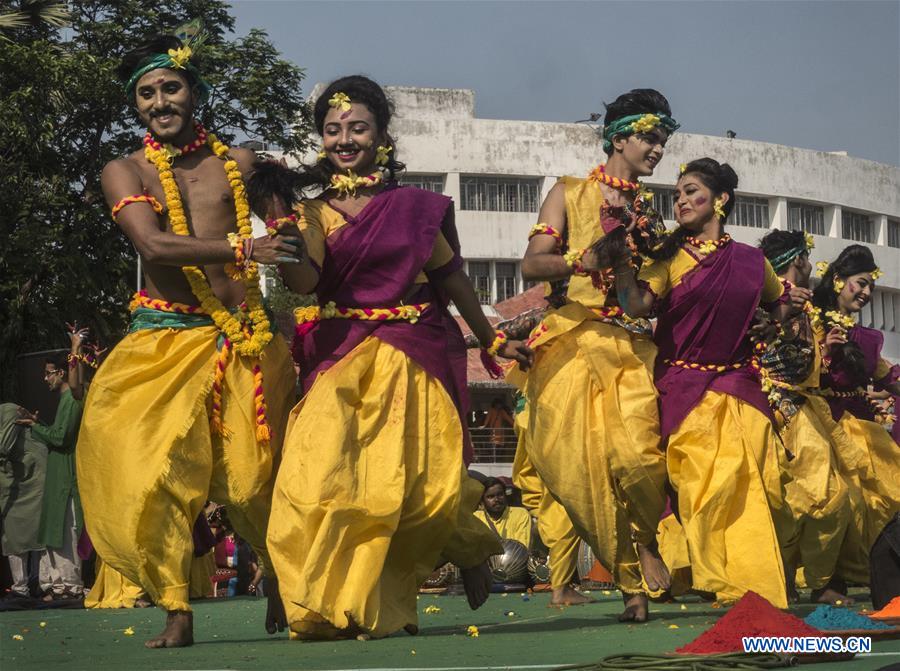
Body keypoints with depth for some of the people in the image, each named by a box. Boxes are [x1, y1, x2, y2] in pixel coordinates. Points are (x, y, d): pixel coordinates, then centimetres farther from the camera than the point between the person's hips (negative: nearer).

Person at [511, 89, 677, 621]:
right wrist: (585, 260, -17)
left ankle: (647, 541, 5)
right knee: (581, 460, -12)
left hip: (633, 345, 2)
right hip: (574, 341, -2)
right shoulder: (570, 194, 10)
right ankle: (631, 578, -1)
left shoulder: (649, 213, 22)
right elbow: (532, 264, 0)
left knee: (636, 449, -22)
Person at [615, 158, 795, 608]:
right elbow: (637, 304, -13)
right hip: (686, 388, -2)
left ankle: (759, 584, 5)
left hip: (740, 387, 2)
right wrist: (619, 257, -22)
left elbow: (780, 309, 27)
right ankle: (719, 583, -2)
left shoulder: (752, 261, 11)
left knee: (753, 482, -4)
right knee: (703, 484, -9)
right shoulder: (670, 256, 3)